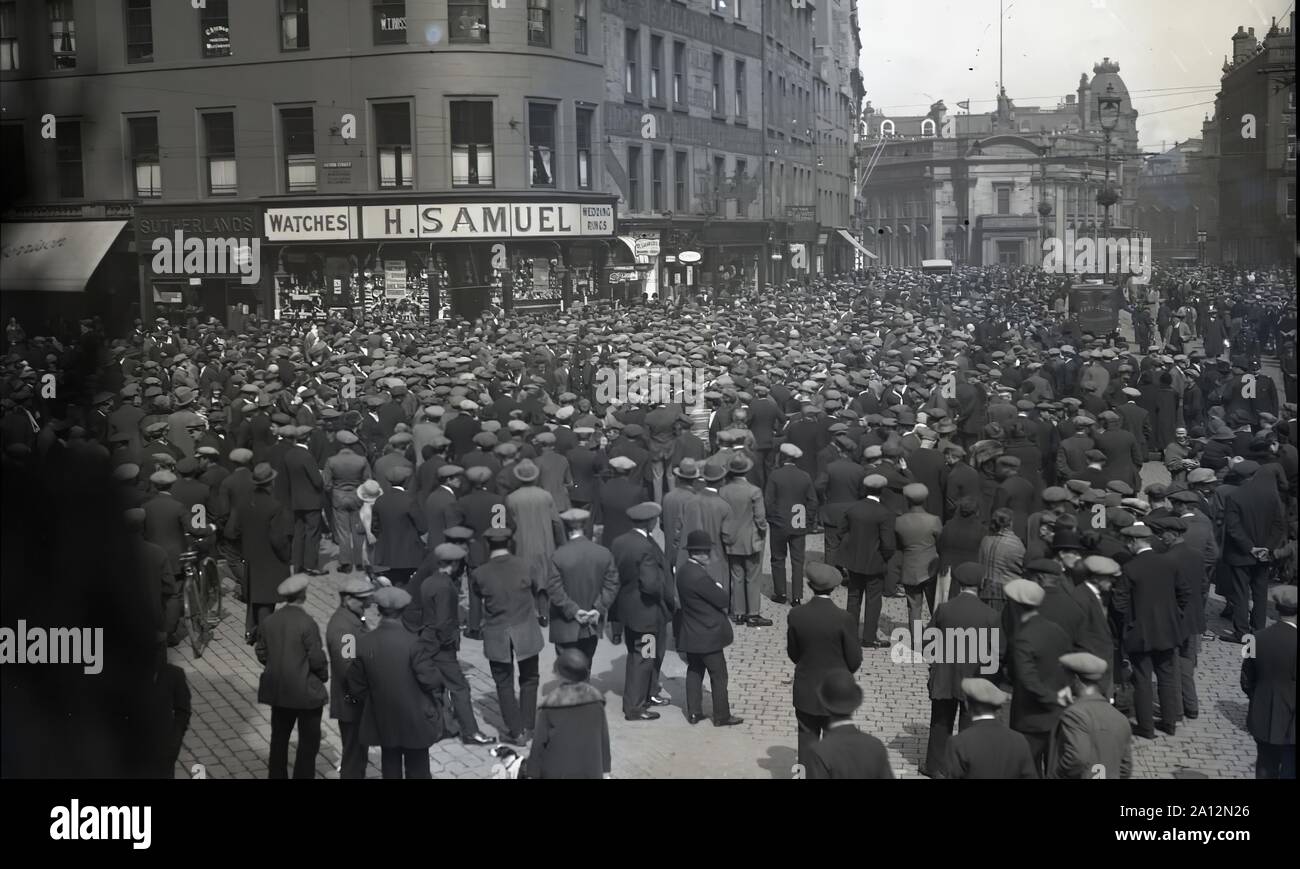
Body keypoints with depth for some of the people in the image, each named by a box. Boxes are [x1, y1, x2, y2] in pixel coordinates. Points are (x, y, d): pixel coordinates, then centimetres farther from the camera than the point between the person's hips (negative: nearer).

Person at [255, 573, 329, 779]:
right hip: (306, 692, -6)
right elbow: (317, 659, -17)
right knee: (308, 741, 6)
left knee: (279, 737, 18)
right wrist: (323, 676, 1)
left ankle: (276, 774, 26)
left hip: (278, 690, 6)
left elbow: (262, 654, 5)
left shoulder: (268, 621, -2)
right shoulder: (307, 623, -20)